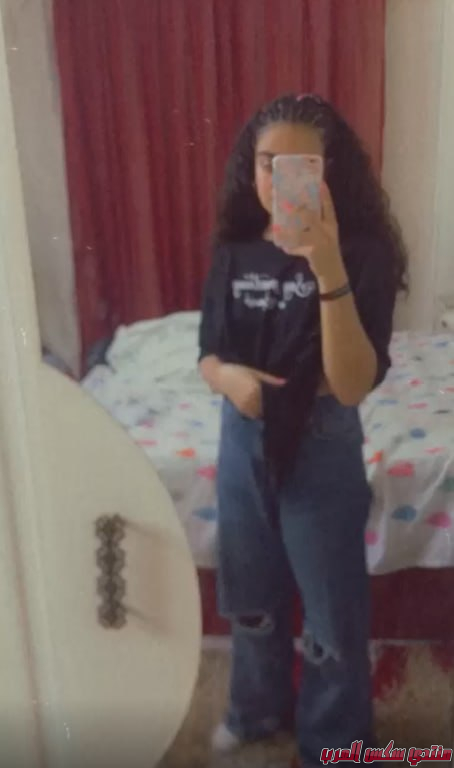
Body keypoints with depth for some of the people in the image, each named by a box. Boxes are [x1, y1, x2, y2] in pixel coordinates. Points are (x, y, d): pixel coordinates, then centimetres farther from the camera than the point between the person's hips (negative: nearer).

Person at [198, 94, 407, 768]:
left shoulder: (362, 253, -16)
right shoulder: (233, 251, -2)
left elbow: (354, 384, -26)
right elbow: (208, 354, 5)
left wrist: (329, 268, -36)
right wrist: (229, 377, -19)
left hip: (322, 447, -4)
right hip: (243, 441, 5)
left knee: (332, 613, 13)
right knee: (252, 596, 23)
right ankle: (259, 707, 50)